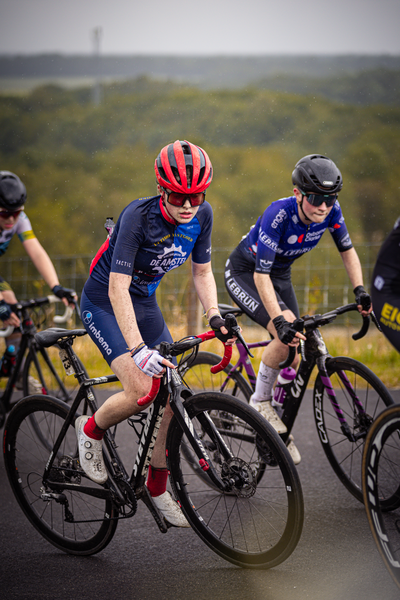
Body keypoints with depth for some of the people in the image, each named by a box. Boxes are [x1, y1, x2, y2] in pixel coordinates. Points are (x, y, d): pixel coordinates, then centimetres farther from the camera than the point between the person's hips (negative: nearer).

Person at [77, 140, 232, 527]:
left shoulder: (202, 216, -12)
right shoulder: (138, 216, -30)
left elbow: (202, 272, 2)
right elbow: (118, 286, -33)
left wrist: (214, 314, -16)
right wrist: (137, 349, -41)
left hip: (145, 302, 6)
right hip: (103, 304, -6)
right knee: (141, 390, -22)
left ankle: (157, 487, 14)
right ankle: (91, 429, 9)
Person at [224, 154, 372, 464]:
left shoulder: (331, 210, -20)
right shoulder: (279, 214, -36)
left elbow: (347, 250, -3)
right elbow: (261, 274, -37)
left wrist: (360, 290, -17)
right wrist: (280, 320, -47)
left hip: (280, 275, 6)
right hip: (245, 273, -6)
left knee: (293, 359, 0)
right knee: (287, 335, -29)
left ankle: (281, 431, 18)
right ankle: (260, 402, -10)